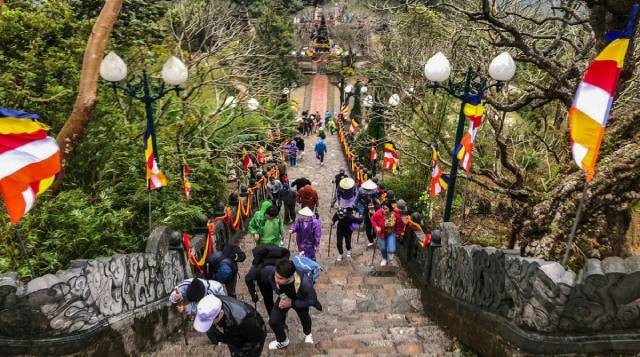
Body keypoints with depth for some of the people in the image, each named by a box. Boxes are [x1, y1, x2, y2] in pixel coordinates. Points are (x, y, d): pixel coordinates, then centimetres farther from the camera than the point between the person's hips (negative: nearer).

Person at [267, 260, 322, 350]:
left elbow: (312, 300, -29)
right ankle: (282, 341, 29)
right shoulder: (273, 275, -39)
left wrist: (292, 303, -35)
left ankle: (307, 333, 63)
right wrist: (281, 296, -20)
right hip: (284, 298, 2)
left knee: (304, 318, 26)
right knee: (273, 321, -5)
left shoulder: (304, 283, -48)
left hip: (300, 300, -1)